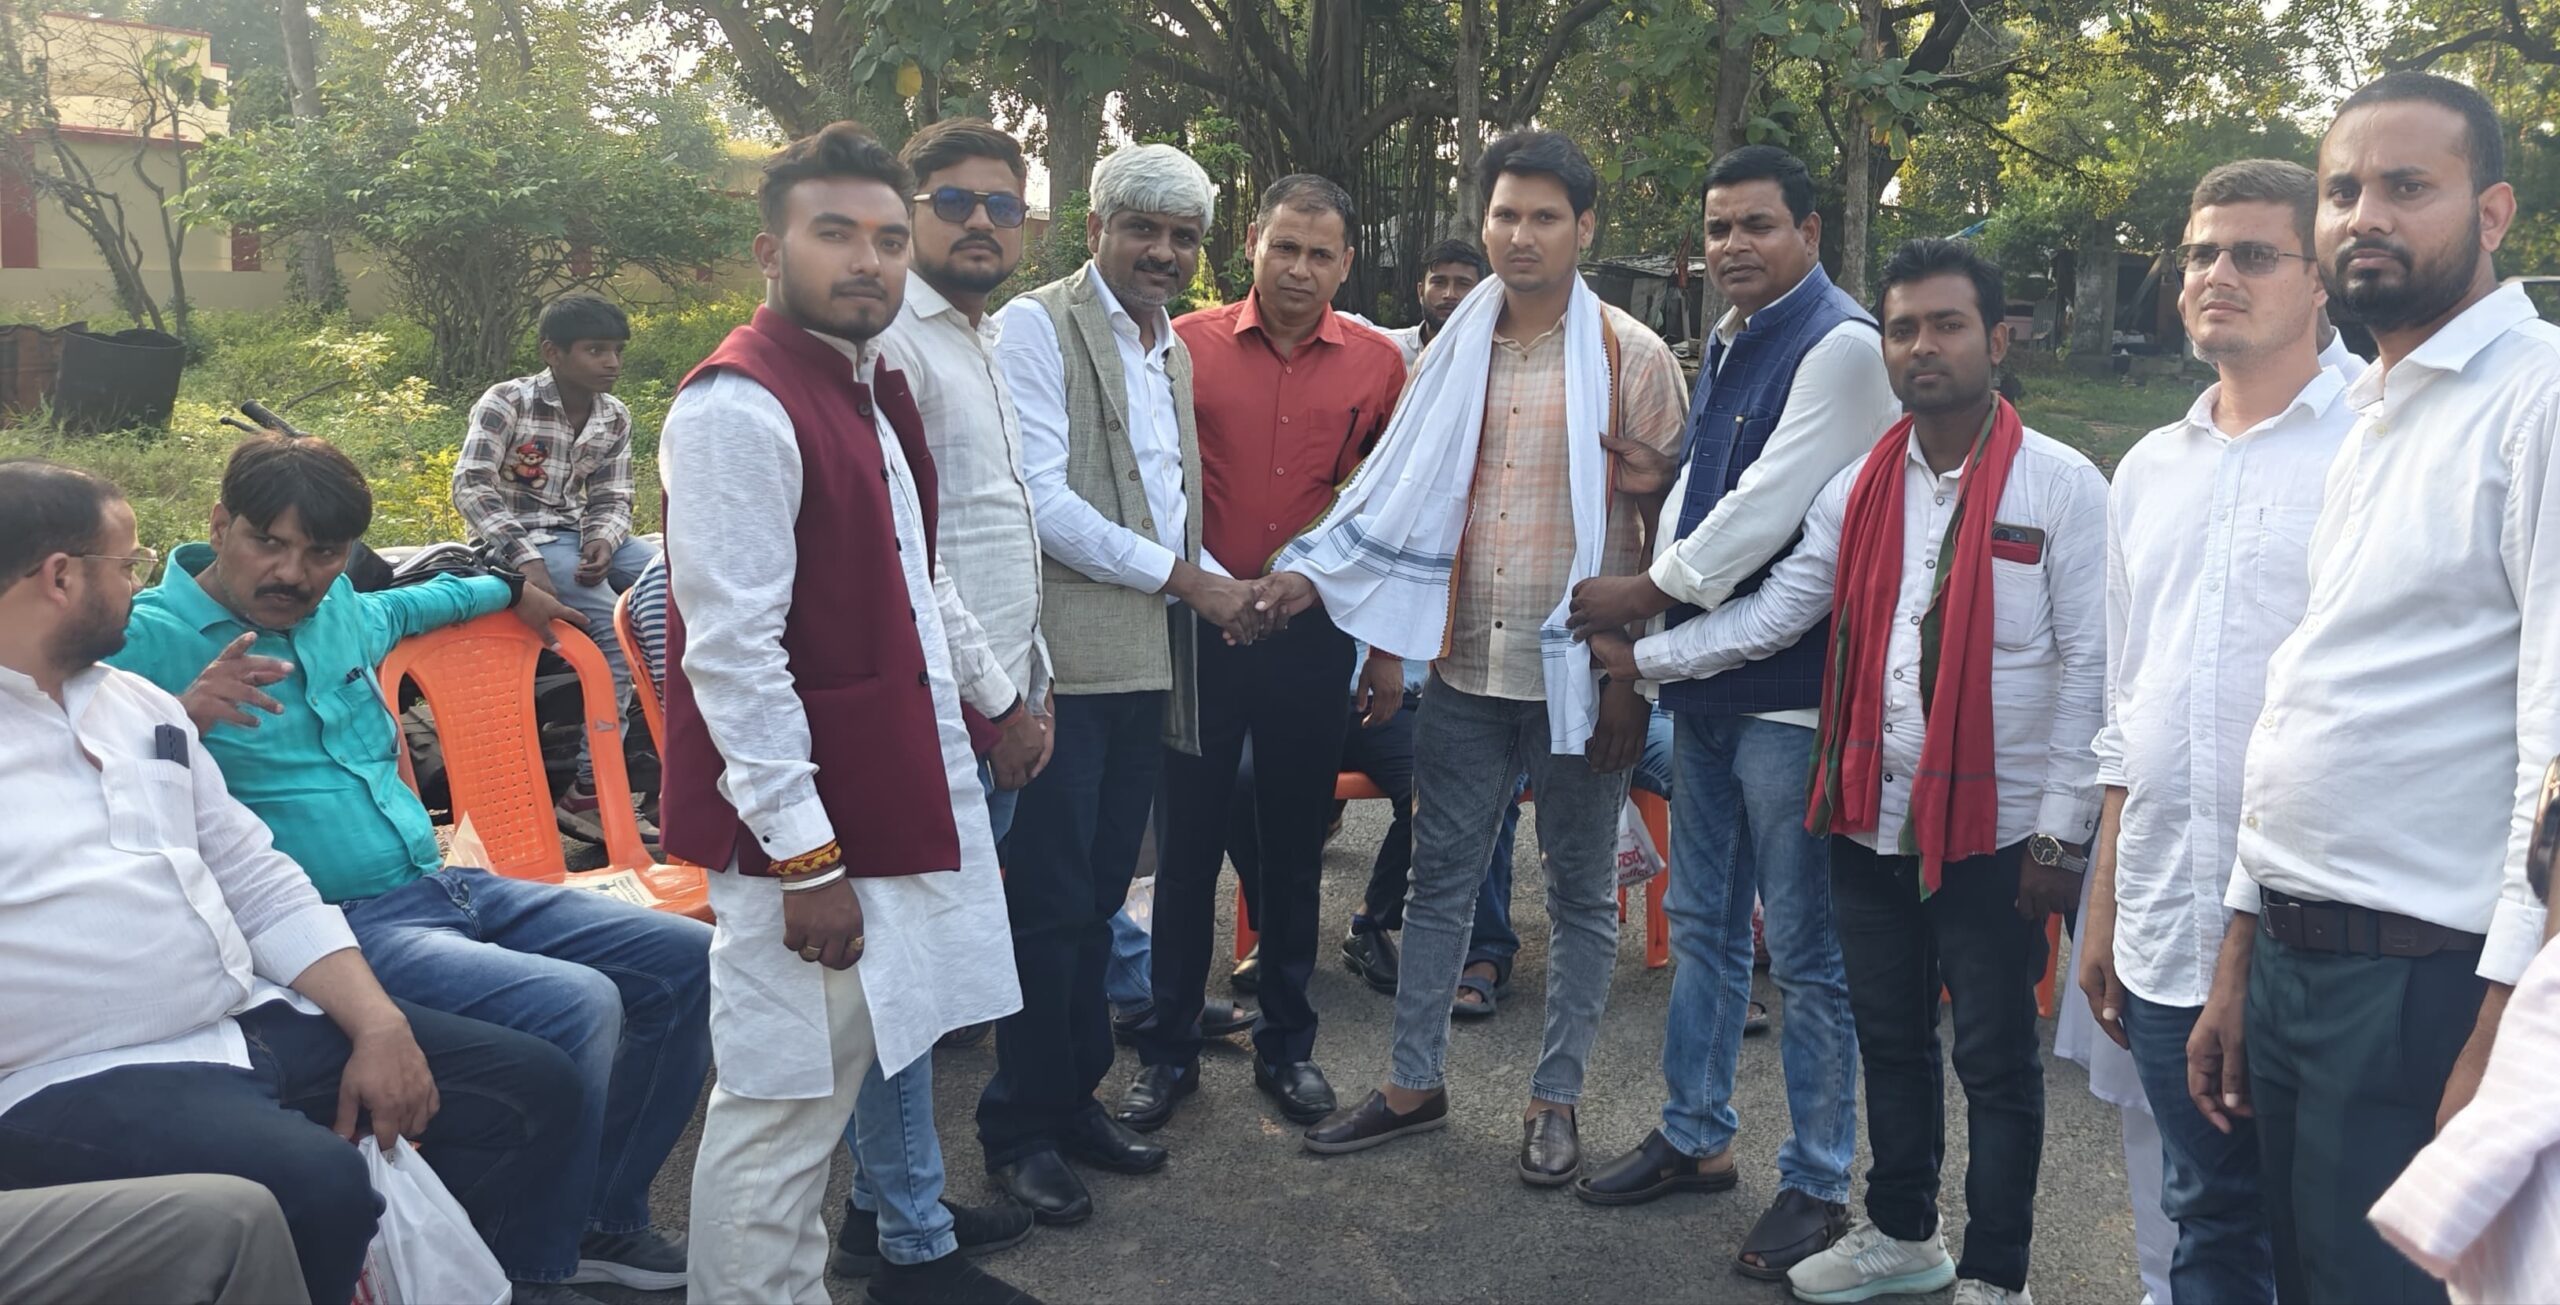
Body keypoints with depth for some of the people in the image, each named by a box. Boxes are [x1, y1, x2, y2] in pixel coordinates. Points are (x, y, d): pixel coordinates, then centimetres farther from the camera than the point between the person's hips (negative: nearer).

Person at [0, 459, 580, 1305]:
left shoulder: (137, 703, 18)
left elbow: (262, 887, 15)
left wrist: (379, 1025, 2)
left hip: (260, 1022, 8)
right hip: (81, 1078, -7)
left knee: (535, 1085, 2)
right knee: (319, 1187, -33)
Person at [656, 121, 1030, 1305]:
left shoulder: (874, 387, 12)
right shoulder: (738, 408, -18)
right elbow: (733, 653, -22)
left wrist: (993, 693, 30)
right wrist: (804, 854, -22)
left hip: (906, 789, 10)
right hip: (805, 822, -9)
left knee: (871, 1057, 22)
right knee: (784, 1107, 0)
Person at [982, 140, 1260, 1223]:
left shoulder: (1173, 348, 18)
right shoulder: (1037, 326, -7)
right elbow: (1042, 499, -16)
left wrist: (1220, 584, 8)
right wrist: (1186, 580, -13)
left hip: (1148, 657, 8)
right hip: (1064, 658, -7)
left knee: (1100, 891, 14)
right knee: (1050, 899, -1)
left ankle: (1076, 1097, 26)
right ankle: (1022, 1128, 13)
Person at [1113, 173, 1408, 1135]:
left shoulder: (1376, 364, 2)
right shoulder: (1187, 345, -1)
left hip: (1315, 633, 1)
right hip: (1199, 624, -1)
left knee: (1295, 844, 12)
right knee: (1189, 839, 7)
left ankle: (1286, 1043, 26)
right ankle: (1168, 1048, 21)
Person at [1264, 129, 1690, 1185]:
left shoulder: (1633, 360, -5)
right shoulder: (1454, 353, 8)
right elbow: (1400, 491, 10)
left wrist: (1634, 676, -10)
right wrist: (1313, 571, -3)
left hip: (1578, 673, -4)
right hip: (1467, 666, 4)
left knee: (1580, 892, 10)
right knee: (1440, 876, 12)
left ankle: (1555, 1098, 24)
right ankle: (1414, 1083, 26)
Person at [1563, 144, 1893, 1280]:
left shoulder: (1842, 345, -13)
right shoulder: (1724, 346, 14)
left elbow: (1770, 505, -19)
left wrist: (1648, 591, -10)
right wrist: (1648, 616, 9)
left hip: (1791, 689, -9)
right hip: (1707, 680, 9)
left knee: (1805, 950, 2)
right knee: (1701, 922, 18)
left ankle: (1817, 1184, 17)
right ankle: (1695, 1135, 33)